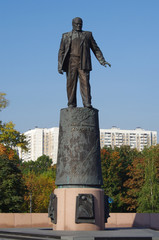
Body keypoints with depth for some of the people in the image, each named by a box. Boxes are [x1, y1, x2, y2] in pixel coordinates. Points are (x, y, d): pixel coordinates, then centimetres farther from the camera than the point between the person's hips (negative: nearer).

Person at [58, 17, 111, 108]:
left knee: (85, 82, -11)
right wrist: (60, 65, 0)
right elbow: (61, 51, 11)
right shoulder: (66, 36, 17)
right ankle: (71, 104, 0)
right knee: (71, 83, -2)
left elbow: (95, 49, 18)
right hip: (71, 63, 1)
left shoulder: (87, 34, 18)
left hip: (83, 63, 0)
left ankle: (87, 103, -16)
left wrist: (102, 61, 8)